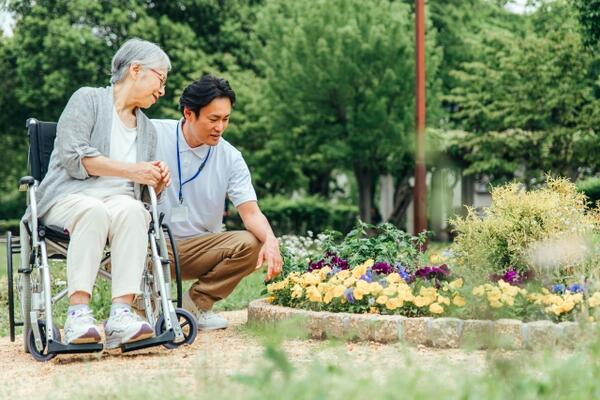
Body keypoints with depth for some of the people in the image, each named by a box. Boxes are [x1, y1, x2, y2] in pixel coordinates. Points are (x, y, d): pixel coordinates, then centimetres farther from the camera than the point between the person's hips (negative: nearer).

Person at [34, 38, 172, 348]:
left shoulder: (148, 129, 26)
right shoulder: (87, 99, 6)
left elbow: (146, 188, 28)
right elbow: (73, 156, -9)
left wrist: (157, 182, 3)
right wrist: (131, 170, -11)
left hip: (121, 201, 4)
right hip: (69, 198, -4)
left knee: (131, 211, -34)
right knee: (93, 210, -40)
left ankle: (121, 313, -47)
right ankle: (78, 313, -45)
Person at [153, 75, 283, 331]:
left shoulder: (230, 158, 1)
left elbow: (250, 212, -5)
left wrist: (270, 240, -27)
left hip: (198, 248, 3)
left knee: (251, 244, -22)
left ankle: (197, 302, -1)